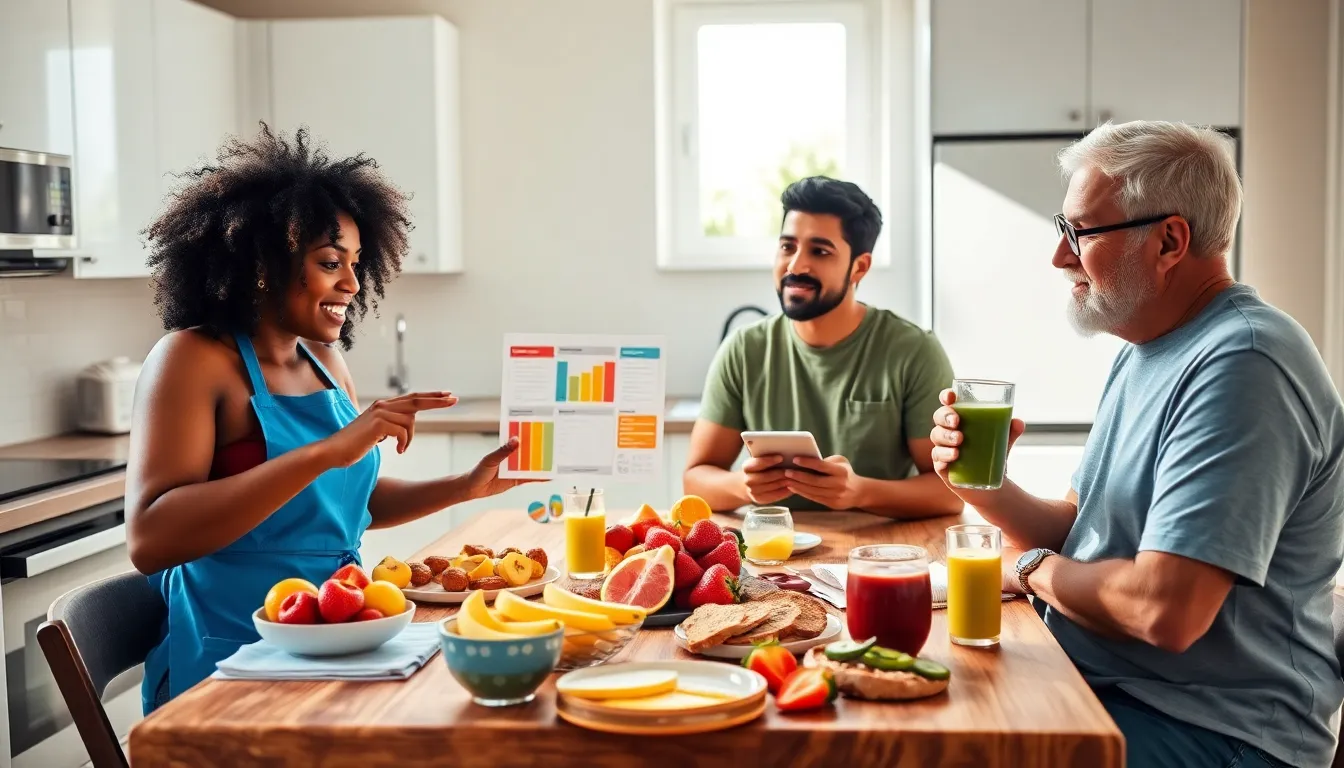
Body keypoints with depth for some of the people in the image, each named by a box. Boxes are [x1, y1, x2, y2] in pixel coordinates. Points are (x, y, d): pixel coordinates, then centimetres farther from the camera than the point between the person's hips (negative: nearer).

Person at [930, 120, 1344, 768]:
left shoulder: (1241, 364, -22)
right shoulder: (1144, 352, 11)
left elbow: (1165, 610, -29)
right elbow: (1079, 529, 14)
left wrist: (1034, 567, -11)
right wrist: (988, 488, -6)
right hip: (1097, 685, 9)